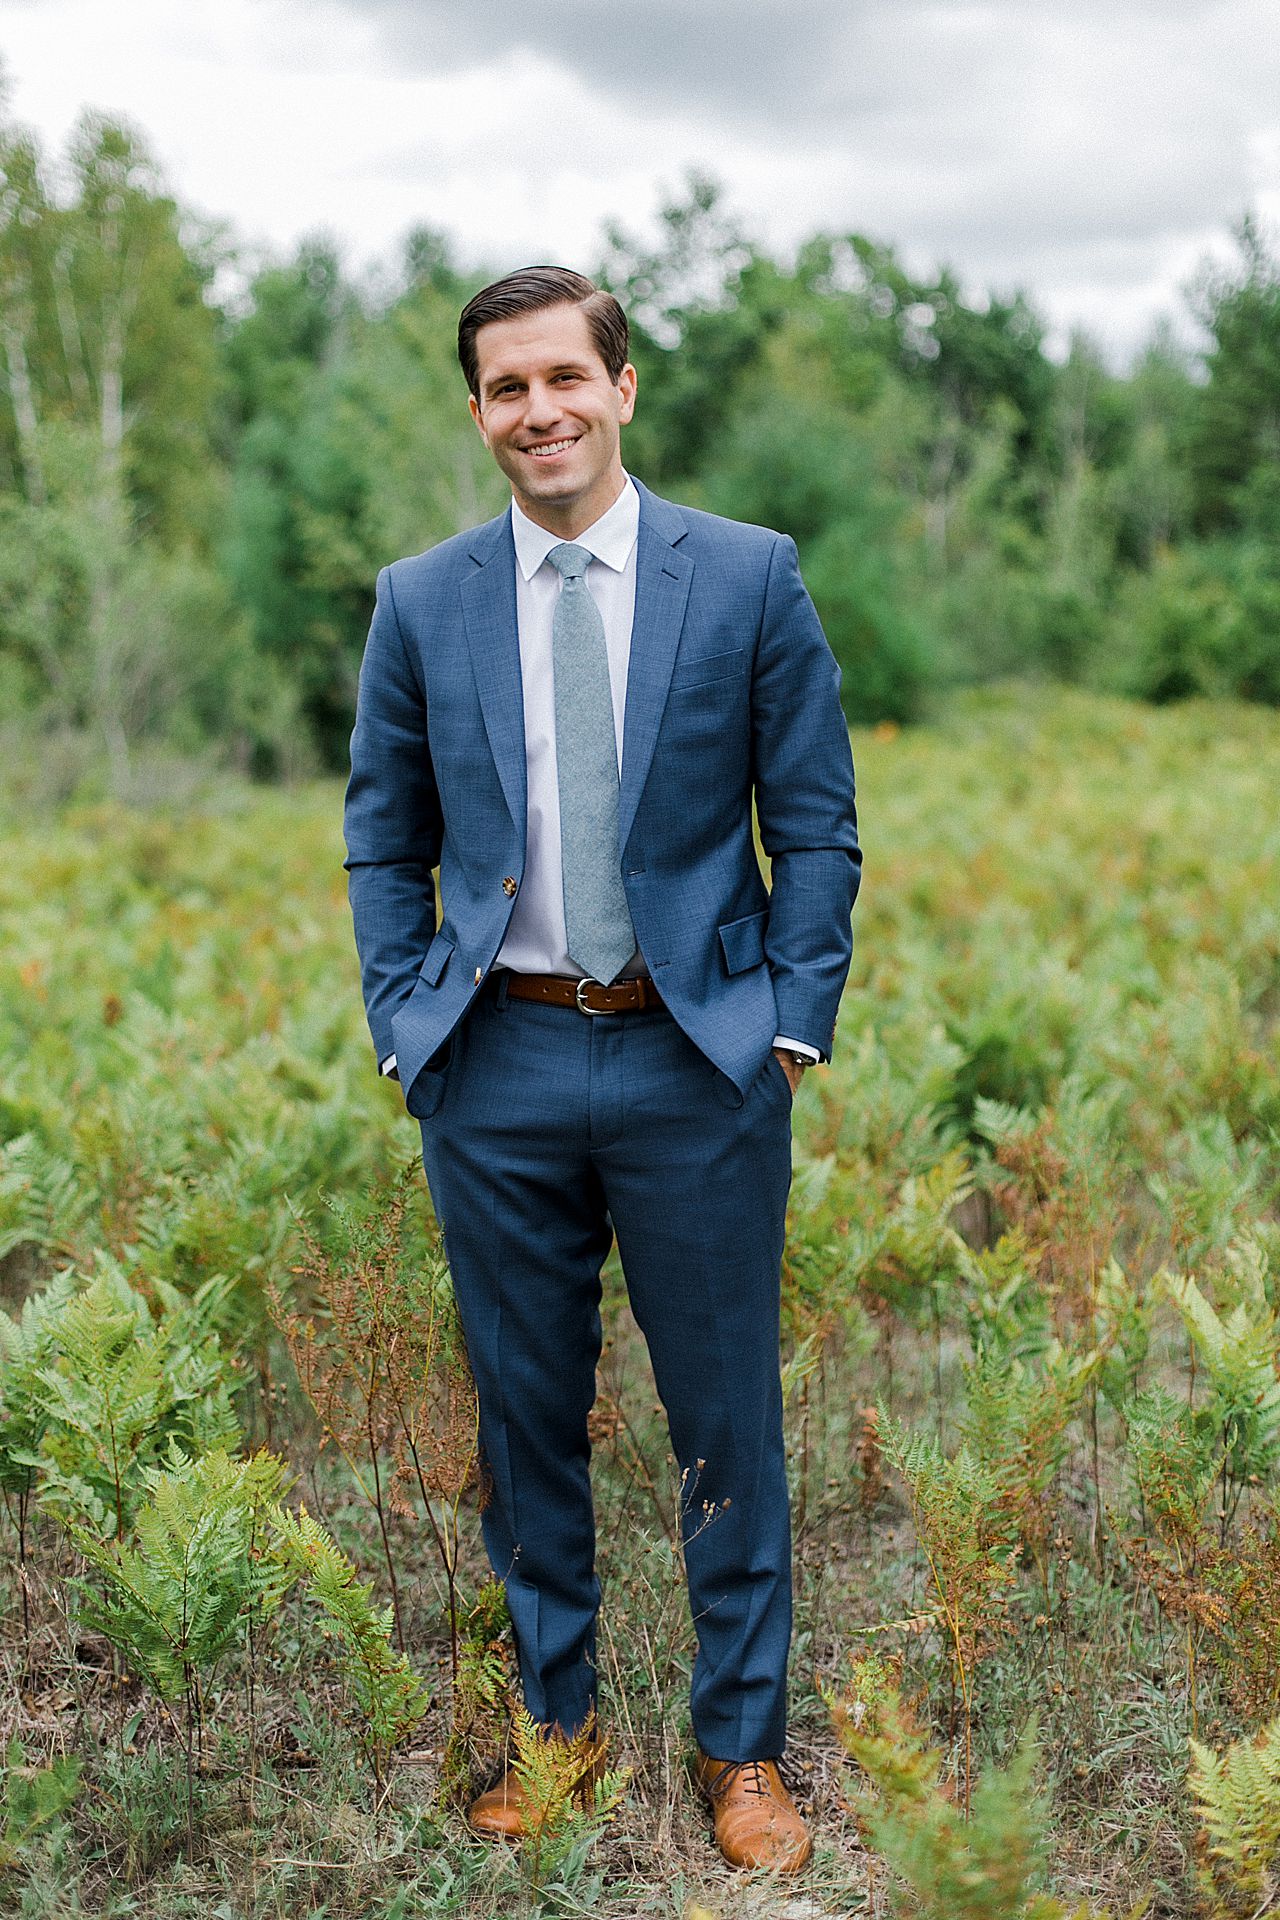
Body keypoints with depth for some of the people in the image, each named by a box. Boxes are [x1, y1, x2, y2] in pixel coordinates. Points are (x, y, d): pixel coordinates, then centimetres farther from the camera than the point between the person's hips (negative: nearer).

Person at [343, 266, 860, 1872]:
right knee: (527, 1416, 13)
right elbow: (384, 841, 10)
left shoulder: (749, 577, -1)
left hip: (698, 1056, -1)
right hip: (497, 1069, 2)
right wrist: (406, 1023, 1)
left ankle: (741, 1746, 25)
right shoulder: (419, 604, 5)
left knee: (726, 1420, 8)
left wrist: (794, 1024, -5)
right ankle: (552, 1719, 31)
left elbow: (815, 824, 1)